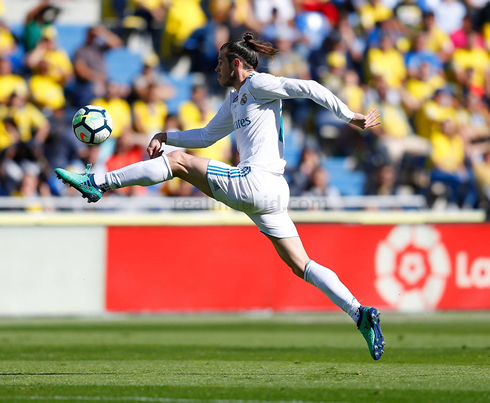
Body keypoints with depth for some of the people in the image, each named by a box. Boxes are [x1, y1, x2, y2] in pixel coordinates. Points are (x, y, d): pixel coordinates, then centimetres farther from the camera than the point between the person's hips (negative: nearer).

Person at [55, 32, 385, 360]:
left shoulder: (258, 84, 0)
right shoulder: (235, 101, 28)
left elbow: (308, 88, -7)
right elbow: (206, 137, 37)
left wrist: (350, 117, -12)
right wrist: (164, 136, 26)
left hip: (255, 182, -10)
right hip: (272, 194, 10)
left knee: (179, 162, -3)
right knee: (300, 265, 4)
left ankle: (97, 183, -3)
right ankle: (360, 314, -5)